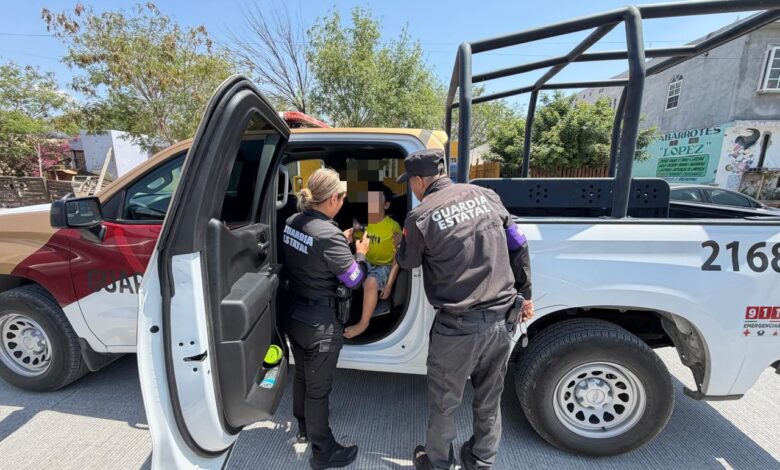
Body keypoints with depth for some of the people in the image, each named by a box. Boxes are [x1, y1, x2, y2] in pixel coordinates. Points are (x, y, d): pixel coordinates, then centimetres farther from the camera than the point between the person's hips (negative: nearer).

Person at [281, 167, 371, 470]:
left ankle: (303, 426, 51)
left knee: (302, 374, 27)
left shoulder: (292, 222, -1)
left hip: (293, 312, 8)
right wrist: (360, 253, -1)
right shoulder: (328, 234, -25)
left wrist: (342, 242, 9)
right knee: (318, 387, 10)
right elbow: (353, 279, -18)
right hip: (319, 321, -8)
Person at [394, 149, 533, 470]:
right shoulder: (485, 196, 2)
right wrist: (525, 294, 16)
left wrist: (401, 245, 27)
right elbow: (518, 246, 6)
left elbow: (407, 262, 5)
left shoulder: (421, 217, -13)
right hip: (501, 319, 6)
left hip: (458, 326, -5)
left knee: (444, 402, 19)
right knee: (489, 399, 24)